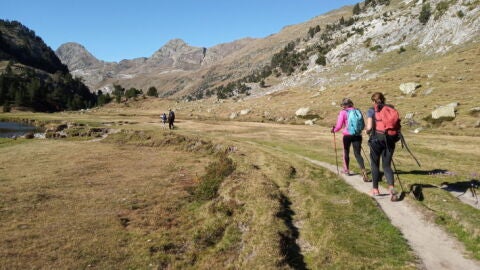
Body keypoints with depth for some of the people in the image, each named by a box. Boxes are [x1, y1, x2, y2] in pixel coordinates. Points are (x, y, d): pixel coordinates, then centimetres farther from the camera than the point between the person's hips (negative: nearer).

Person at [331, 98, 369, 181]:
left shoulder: (343, 112, -5)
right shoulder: (357, 111, 8)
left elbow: (339, 126, -9)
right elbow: (363, 125, 12)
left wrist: (334, 129, 11)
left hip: (347, 135, -3)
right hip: (357, 135, 3)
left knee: (346, 152, 18)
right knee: (357, 154, 2)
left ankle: (347, 170, 34)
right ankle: (363, 171, -18)